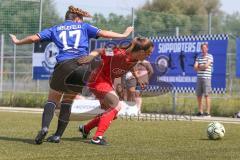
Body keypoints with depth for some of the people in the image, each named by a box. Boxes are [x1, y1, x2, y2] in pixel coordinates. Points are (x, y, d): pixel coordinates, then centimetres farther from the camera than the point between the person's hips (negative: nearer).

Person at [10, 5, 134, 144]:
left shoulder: (55, 29, 20)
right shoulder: (84, 27, 18)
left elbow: (34, 38, 16)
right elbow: (103, 33, 10)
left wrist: (17, 42, 32)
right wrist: (124, 35, 17)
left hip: (63, 65, 0)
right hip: (82, 64, 0)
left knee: (53, 100, 6)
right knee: (67, 100, 15)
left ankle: (45, 127, -21)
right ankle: (58, 134, 8)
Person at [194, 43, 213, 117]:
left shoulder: (210, 56, 0)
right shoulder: (199, 57, 17)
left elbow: (206, 66, -12)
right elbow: (195, 67, 7)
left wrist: (199, 67, 3)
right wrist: (203, 67, -5)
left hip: (206, 78, -6)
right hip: (199, 78, 6)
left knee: (206, 95, -8)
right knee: (198, 95, 5)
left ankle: (208, 112, -8)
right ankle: (200, 111, 12)